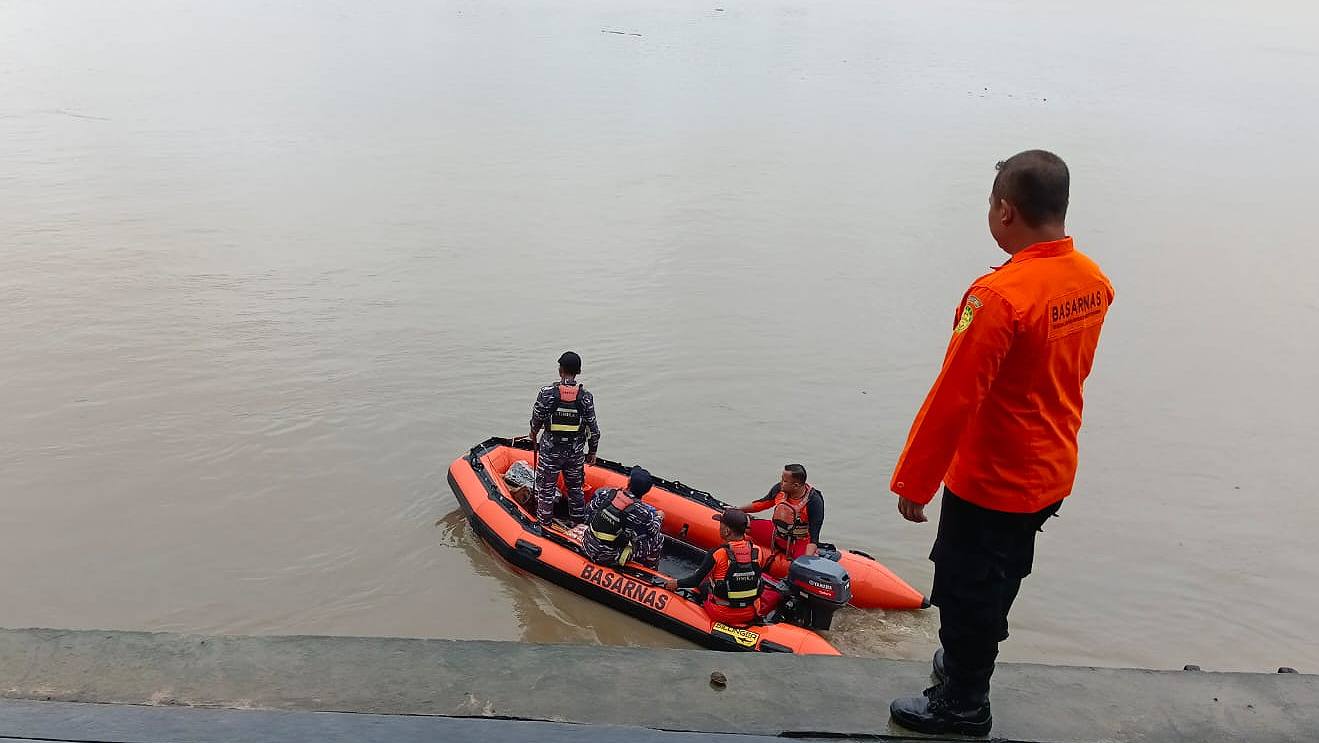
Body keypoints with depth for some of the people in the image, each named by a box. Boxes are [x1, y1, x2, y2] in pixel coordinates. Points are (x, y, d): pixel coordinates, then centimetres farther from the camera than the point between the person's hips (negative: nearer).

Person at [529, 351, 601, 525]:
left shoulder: (547, 393, -16)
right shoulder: (585, 397, -10)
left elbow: (537, 419, -6)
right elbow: (593, 429, -5)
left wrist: (534, 434, 17)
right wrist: (592, 452, 9)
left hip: (550, 450, -2)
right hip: (576, 452, 2)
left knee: (546, 488, 14)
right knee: (575, 488, 20)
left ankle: (544, 523, 24)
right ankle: (579, 523, 31)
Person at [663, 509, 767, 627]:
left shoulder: (717, 554, -19)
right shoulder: (758, 551, -9)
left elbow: (696, 580, -9)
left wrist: (676, 583, 9)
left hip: (723, 616, -3)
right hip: (751, 615, 3)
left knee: (703, 583, 20)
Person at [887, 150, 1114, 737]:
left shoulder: (999, 297, -29)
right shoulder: (1093, 282, -3)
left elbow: (952, 401, -26)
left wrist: (912, 483, -16)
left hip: (990, 484, -8)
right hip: (1052, 474, 8)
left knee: (966, 590, 11)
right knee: (997, 579, 26)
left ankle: (962, 706, 29)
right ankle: (969, 661, 47)